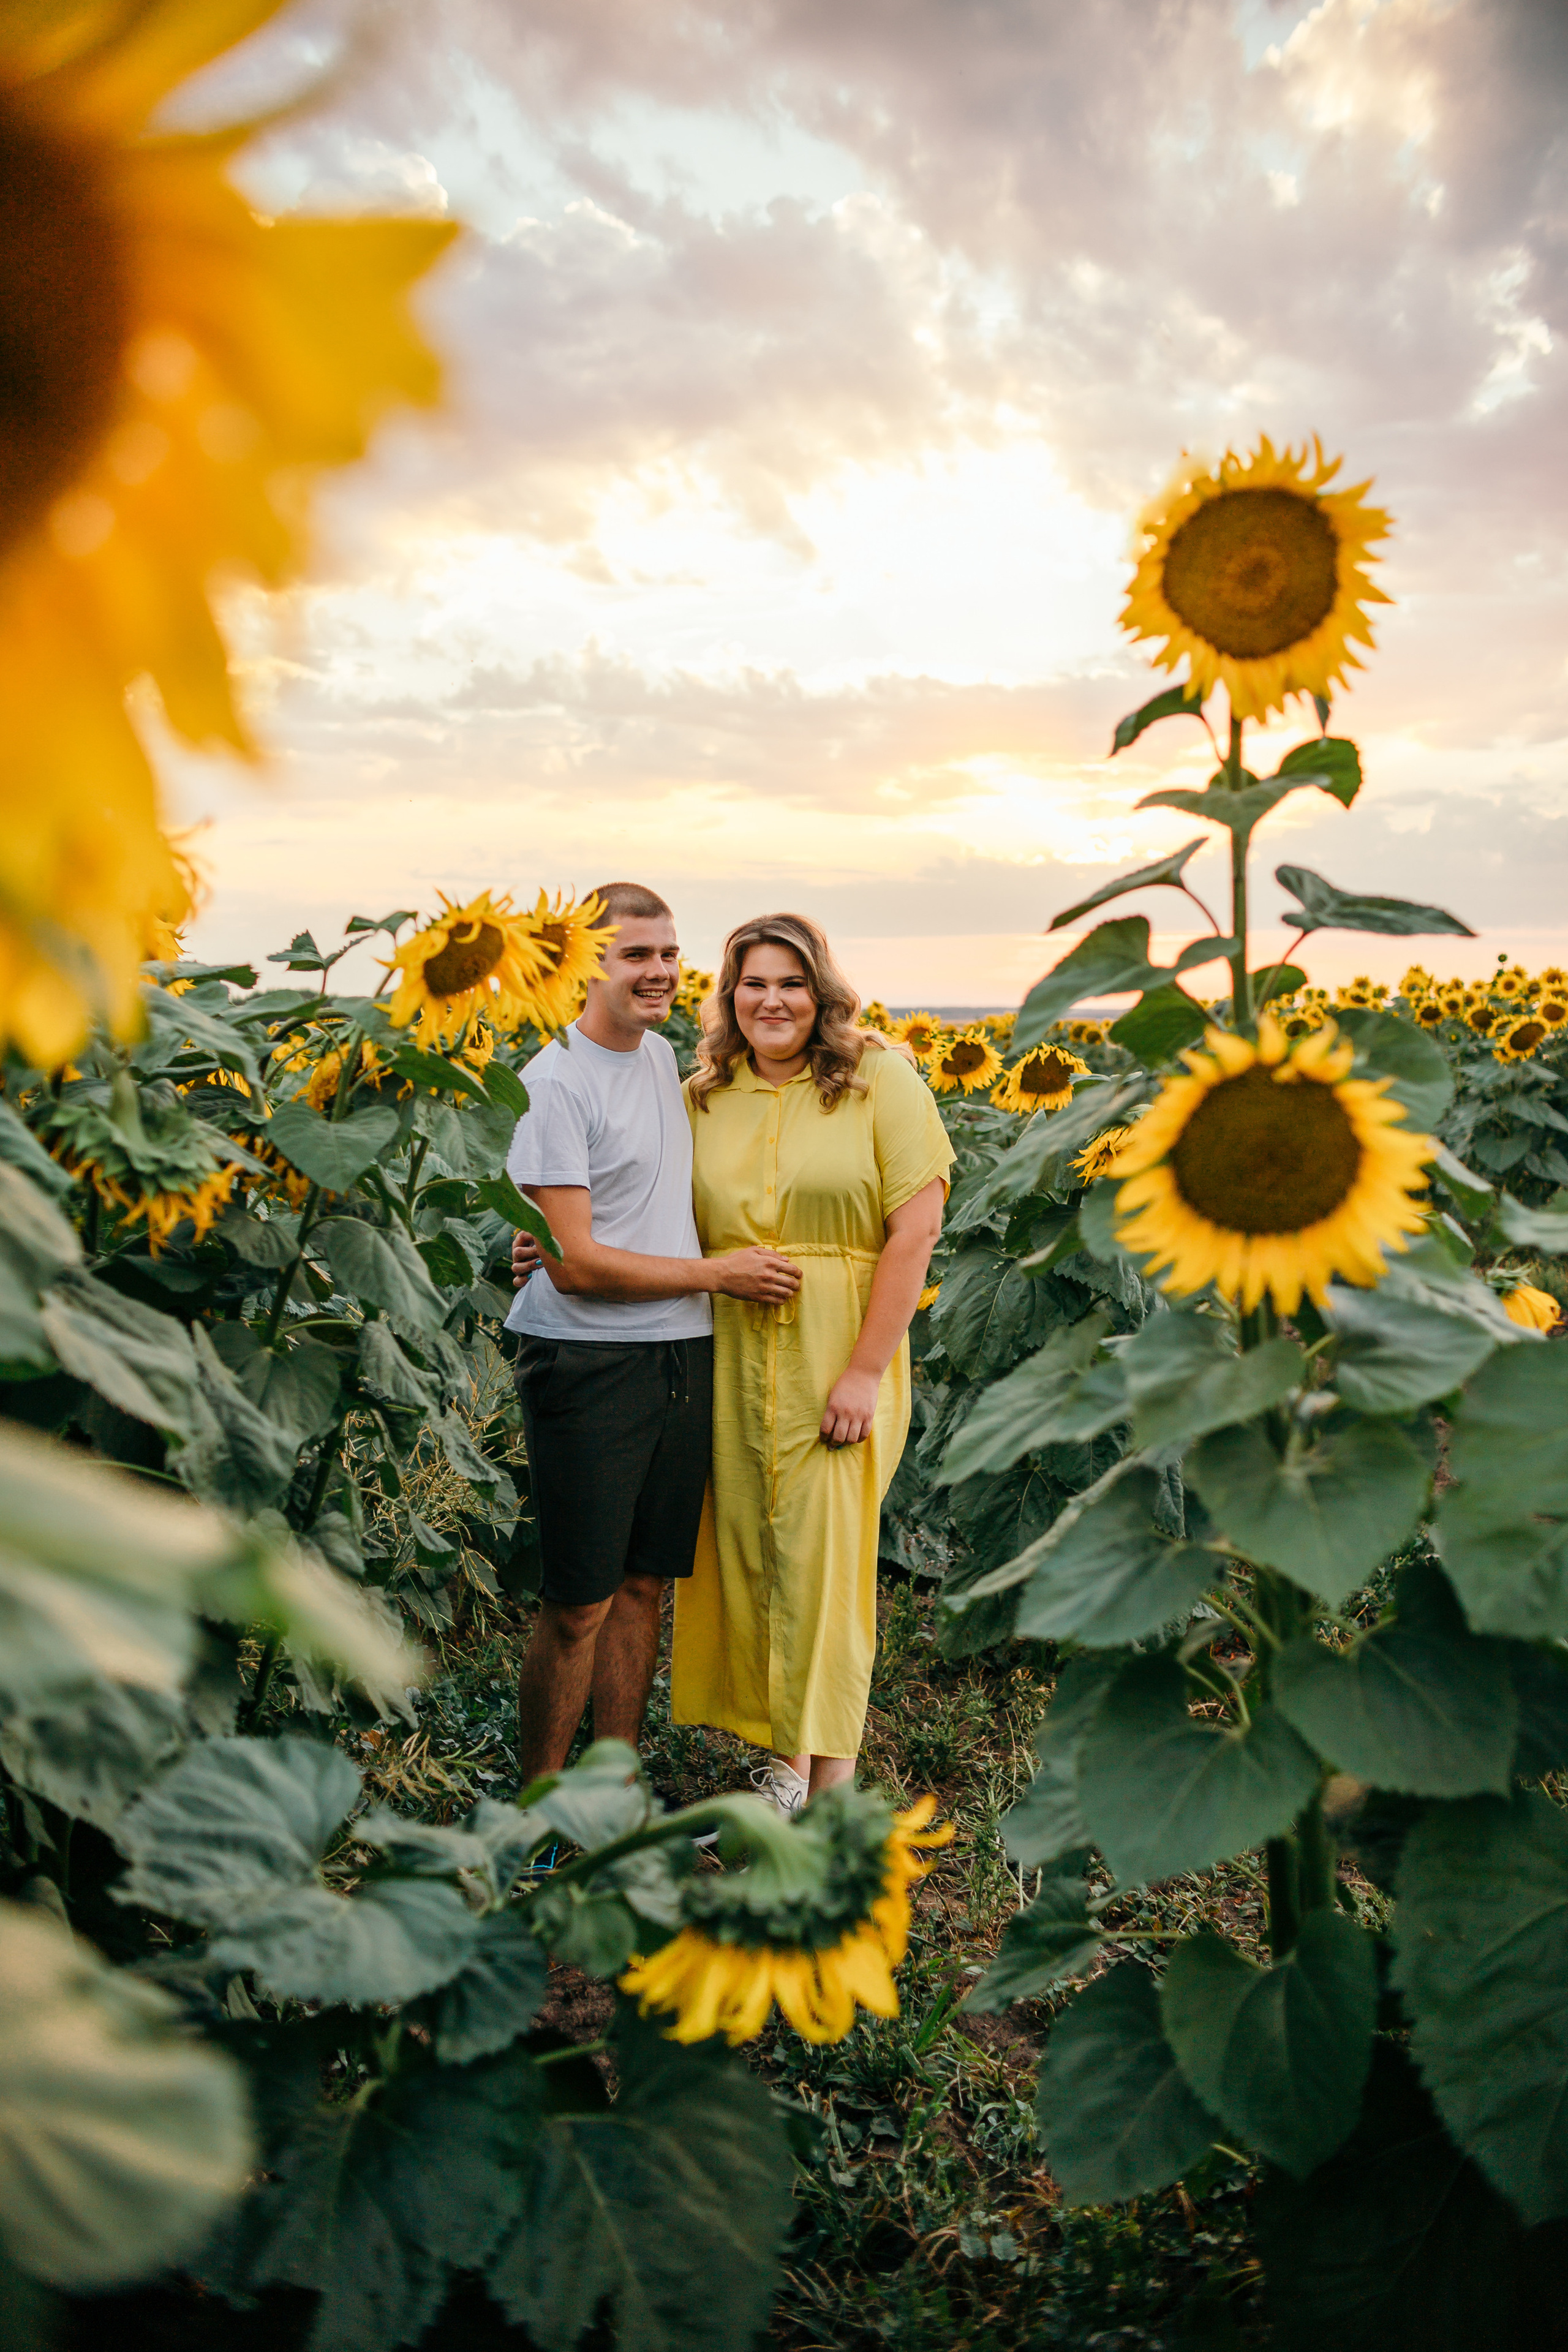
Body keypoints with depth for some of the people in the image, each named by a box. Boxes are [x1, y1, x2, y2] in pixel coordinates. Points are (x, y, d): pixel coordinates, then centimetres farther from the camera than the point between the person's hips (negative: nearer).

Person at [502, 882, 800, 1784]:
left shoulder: (665, 1057, 11)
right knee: (580, 1607, 1)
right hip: (587, 1365, -7)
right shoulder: (557, 1083, -13)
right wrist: (718, 1273, -10)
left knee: (645, 1584, 14)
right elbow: (574, 1264, -17)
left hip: (682, 1357, 7)